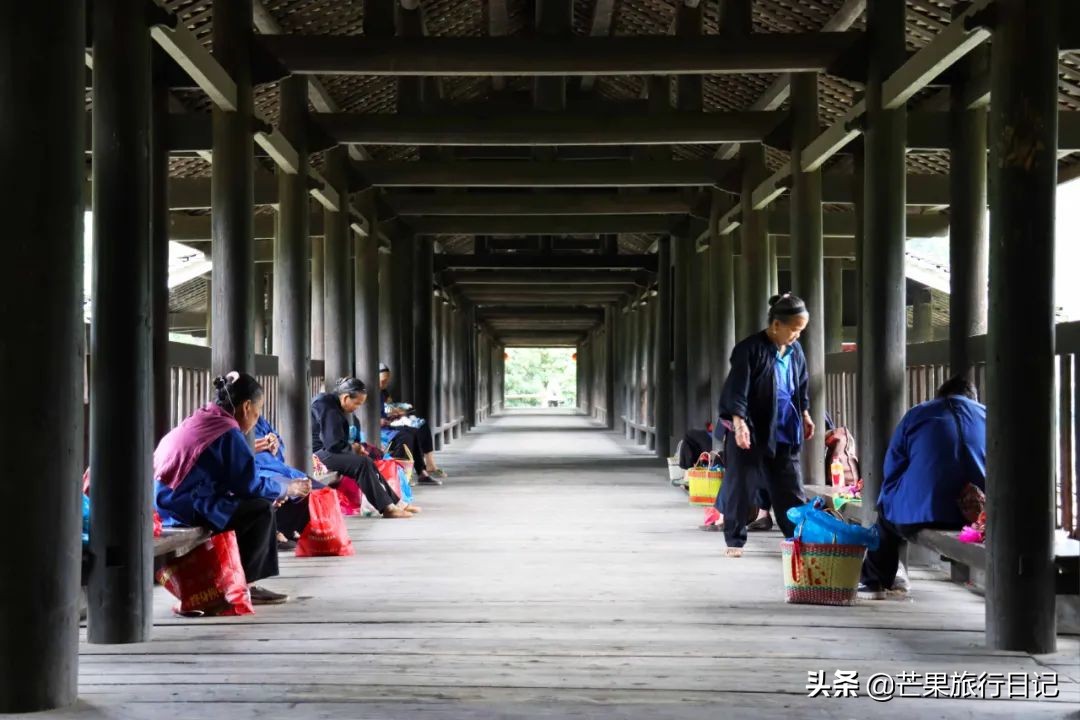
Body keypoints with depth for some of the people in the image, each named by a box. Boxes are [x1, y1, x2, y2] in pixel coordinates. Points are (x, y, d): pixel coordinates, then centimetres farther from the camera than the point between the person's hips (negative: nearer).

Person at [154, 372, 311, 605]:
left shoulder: (202, 421, 15)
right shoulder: (228, 433, -14)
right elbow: (249, 485, -14)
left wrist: (277, 490, 17)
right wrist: (287, 488, 2)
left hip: (171, 501, 10)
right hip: (187, 506, -10)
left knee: (263, 502, 15)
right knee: (262, 510, -8)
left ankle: (247, 580, 13)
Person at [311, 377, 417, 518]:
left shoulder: (332, 403, 13)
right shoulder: (328, 408, -19)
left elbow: (338, 440, 19)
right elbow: (334, 444, -24)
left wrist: (353, 446, 1)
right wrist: (352, 448, -6)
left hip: (325, 450, 11)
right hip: (316, 453, -11)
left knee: (366, 462, 3)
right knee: (362, 463, -23)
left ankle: (394, 502, 2)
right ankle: (386, 508, -19)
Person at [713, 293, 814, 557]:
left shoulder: (795, 351, 5)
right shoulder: (750, 349, -15)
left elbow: (802, 386, 20)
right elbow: (737, 390, -18)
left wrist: (805, 415, 20)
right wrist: (738, 422, -27)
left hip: (784, 434, 5)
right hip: (750, 432, -5)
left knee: (790, 489, 5)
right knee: (740, 486, 4)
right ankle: (734, 540, 15)